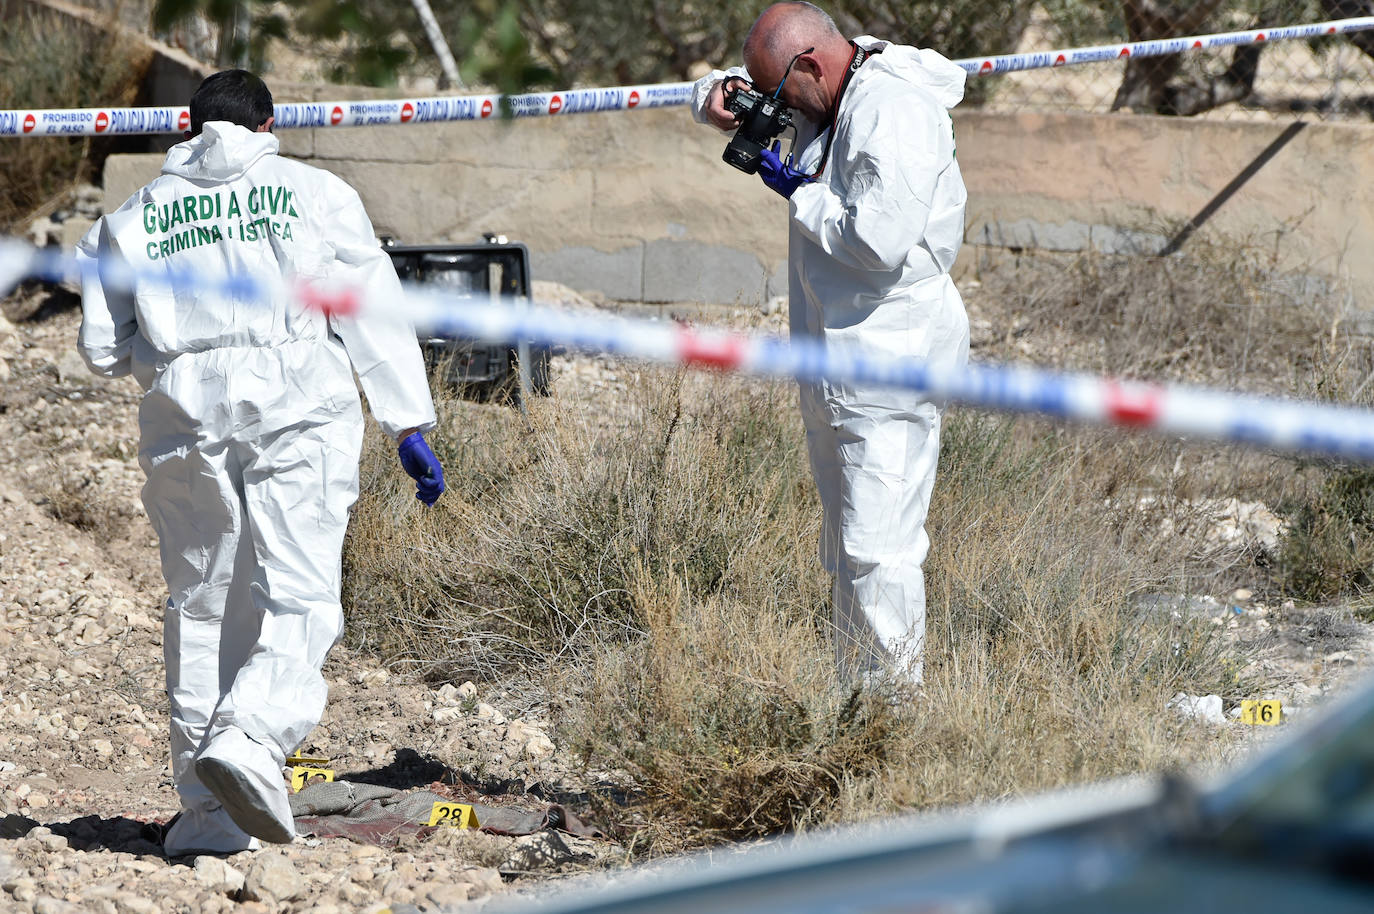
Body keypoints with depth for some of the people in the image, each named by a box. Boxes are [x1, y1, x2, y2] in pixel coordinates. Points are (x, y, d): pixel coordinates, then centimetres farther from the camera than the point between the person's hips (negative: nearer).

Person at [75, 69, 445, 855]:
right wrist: (411, 426, 5)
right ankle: (250, 737, -32)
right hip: (299, 409, -3)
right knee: (300, 598, -6)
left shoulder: (134, 217, 14)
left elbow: (104, 350, 13)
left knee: (202, 604, 10)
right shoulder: (315, 194, 8)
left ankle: (211, 811, 10)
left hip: (185, 414, 3)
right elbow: (376, 317, 3)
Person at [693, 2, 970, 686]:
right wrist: (719, 97, 0)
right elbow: (720, 89, 25)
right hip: (834, 360, 10)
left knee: (878, 550, -12)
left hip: (891, 360, -10)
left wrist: (797, 191, -14)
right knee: (844, 549, 15)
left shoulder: (898, 111, -18)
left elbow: (878, 243, -28)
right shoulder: (824, 99, 11)